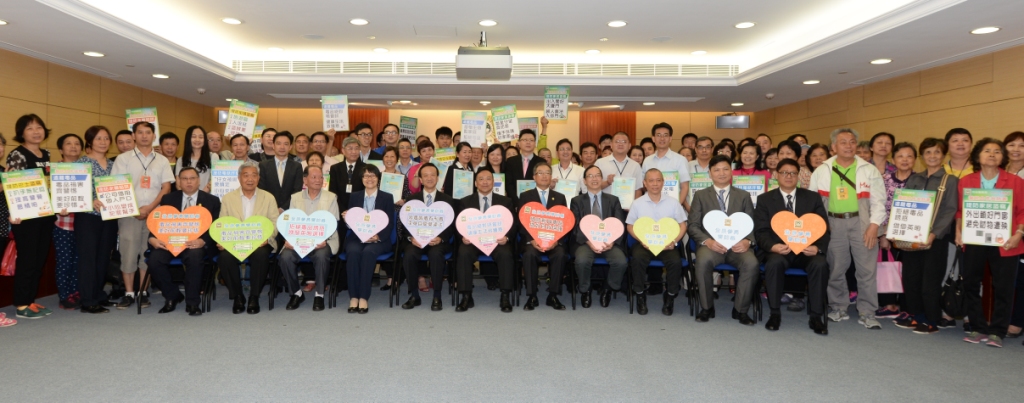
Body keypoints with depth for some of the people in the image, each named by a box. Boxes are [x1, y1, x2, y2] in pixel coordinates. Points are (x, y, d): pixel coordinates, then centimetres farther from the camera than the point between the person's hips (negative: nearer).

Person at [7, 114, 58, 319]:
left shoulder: (46, 155, 13)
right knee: (27, 260, -3)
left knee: (40, 259, 11)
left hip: (46, 215, 7)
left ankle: (30, 301, 20)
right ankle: (21, 306, 6)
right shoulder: (16, 155, -8)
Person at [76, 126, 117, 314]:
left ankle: (99, 295, 21)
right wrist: (91, 201, -25)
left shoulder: (112, 164, 13)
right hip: (88, 216, -5)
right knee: (88, 257, -3)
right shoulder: (82, 162, -3)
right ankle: (88, 301, 0)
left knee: (104, 257, 11)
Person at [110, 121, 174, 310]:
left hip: (154, 213, 1)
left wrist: (150, 207, -10)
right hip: (129, 213, -1)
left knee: (148, 253, 5)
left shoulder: (162, 161, 9)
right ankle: (129, 293, 8)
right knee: (128, 253, -1)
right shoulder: (123, 159, 5)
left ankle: (143, 292, 12)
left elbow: (166, 187, 3)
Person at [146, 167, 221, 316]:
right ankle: (172, 296, -1)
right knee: (154, 259, -27)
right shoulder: (168, 199, 16)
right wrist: (152, 238, -13)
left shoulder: (212, 201, 8)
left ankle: (192, 302, -20)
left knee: (194, 256, -36)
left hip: (197, 244, -3)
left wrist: (202, 241, -21)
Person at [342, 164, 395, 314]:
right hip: (356, 238, 2)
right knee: (353, 252, -32)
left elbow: (390, 224, 2)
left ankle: (363, 297, -32)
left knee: (368, 252, -34)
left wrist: (377, 236, -16)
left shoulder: (387, 198, 10)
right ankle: (353, 297, -29)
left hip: (379, 240, -1)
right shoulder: (354, 197, 17)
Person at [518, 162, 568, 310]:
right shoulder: (525, 196, 11)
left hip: (554, 240, 1)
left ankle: (553, 296, -19)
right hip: (531, 240, -1)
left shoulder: (560, 197, 16)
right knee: (529, 254, -33)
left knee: (560, 255, -31)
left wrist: (556, 240, -12)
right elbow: (521, 223, 2)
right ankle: (532, 296, -21)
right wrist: (532, 240, -15)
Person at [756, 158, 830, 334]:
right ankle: (775, 314, -18)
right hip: (779, 250, -1)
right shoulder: (765, 199, 7)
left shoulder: (813, 198, 11)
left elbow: (824, 228, 4)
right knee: (774, 263, -35)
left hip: (807, 250, 1)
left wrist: (818, 247, -17)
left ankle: (815, 316, -17)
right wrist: (773, 246, -22)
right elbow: (760, 231, -1)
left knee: (821, 264, -30)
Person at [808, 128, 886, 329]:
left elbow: (878, 201, 1)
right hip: (833, 224, 1)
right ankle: (839, 308, 21)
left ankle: (867, 313, 7)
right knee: (836, 269, 8)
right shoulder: (822, 171, 6)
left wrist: (874, 225, -10)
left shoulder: (869, 170, 4)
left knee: (866, 269, -2)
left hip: (861, 223, -1)